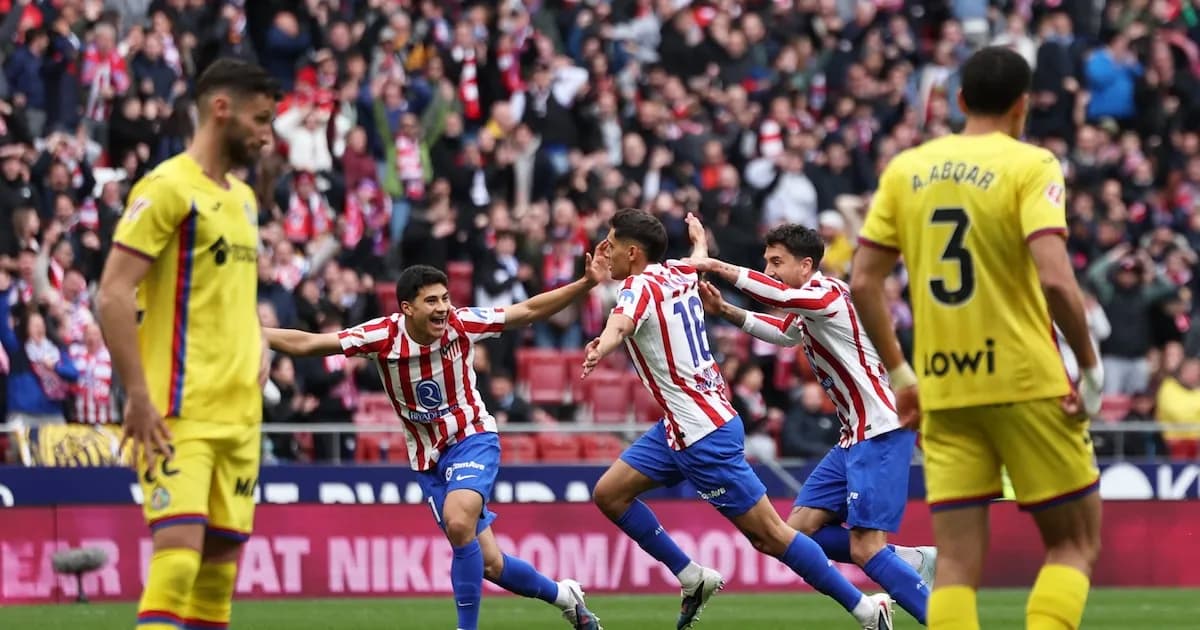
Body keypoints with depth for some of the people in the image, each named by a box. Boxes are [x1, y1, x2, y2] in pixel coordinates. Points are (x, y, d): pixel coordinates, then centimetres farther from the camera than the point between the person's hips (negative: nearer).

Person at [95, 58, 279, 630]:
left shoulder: (242, 198, 17)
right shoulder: (168, 188, -9)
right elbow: (113, 294, -15)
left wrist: (258, 352, 13)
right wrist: (137, 394, -19)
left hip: (239, 411, 8)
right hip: (179, 411, -8)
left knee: (224, 550, 5)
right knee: (179, 546, -18)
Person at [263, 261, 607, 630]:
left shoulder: (461, 324, -15)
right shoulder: (383, 336, -16)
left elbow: (528, 311, -6)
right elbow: (303, 344, -16)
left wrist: (586, 283, -12)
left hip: (472, 438, -2)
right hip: (429, 458, 2)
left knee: (458, 523, -31)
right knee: (489, 564, 1)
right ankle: (562, 595, 28)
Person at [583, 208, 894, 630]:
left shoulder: (641, 287, -16)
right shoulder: (678, 274, 8)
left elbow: (620, 325, -40)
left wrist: (599, 349, -62)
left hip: (703, 434, -9)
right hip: (683, 425, 9)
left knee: (768, 534, -6)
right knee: (609, 493, 9)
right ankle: (693, 579, 13)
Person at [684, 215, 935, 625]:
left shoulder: (828, 294, -13)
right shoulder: (807, 313, 16)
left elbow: (779, 295, -32)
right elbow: (782, 331, 34)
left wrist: (711, 264, -32)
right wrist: (724, 311, 19)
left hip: (881, 433, -10)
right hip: (857, 435, 10)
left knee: (865, 549, -16)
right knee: (800, 529, 5)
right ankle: (913, 563, 7)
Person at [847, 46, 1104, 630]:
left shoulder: (905, 170, 8)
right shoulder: (1030, 166, -7)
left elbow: (862, 283, 7)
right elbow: (1055, 280, -19)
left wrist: (900, 372, 16)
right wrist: (1091, 369, -8)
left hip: (942, 392, 4)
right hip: (1027, 384, -4)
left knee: (957, 562, 4)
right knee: (1075, 543, 9)